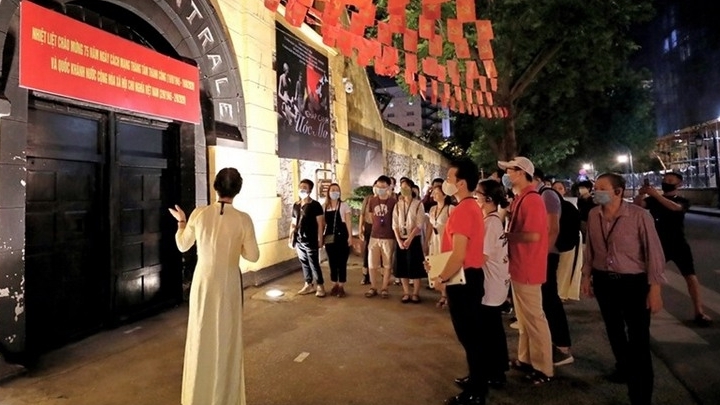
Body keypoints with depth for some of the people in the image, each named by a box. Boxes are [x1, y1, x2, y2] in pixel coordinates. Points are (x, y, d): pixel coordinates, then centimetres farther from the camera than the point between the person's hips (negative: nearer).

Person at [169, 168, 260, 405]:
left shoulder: (199, 214, -8)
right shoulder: (243, 219, -14)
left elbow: (183, 246, 5)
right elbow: (253, 256, -9)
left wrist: (181, 222, 21)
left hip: (203, 282, 2)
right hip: (228, 284, -2)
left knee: (201, 338, 18)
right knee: (226, 339, 14)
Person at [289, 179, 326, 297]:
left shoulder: (315, 205, -7)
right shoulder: (295, 205, 10)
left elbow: (320, 224, -9)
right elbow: (293, 223, 15)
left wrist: (320, 239, -13)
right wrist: (291, 238, 12)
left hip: (311, 241, -6)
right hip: (299, 241, 6)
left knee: (314, 264, -2)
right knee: (304, 264, 12)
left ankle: (320, 286, 10)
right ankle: (309, 285, 25)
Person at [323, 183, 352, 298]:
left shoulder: (344, 205, 0)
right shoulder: (324, 206, 7)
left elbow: (348, 222, -2)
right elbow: (323, 223, 10)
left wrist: (350, 236, -8)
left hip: (341, 236, -3)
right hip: (329, 237, 3)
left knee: (341, 262, 1)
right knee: (332, 262, 9)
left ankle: (341, 287, 10)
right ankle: (334, 285, 22)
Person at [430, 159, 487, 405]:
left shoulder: (462, 210, -22)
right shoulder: (473, 207, 10)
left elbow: (458, 256, -27)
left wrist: (441, 278, -14)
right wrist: (438, 263, 18)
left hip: (463, 280, -10)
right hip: (472, 276, 10)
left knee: (469, 336, 3)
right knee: (474, 333, 20)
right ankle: (478, 380, 36)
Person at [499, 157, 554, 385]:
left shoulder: (531, 200, -19)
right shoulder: (519, 198, 12)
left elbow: (533, 235, -26)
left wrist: (505, 235, -15)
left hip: (528, 269, -10)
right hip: (518, 267, 10)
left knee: (534, 318, 2)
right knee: (523, 317, 19)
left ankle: (543, 368, 17)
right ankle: (526, 359, 33)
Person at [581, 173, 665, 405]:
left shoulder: (639, 215, -17)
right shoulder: (593, 215, -3)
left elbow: (654, 252, -14)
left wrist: (654, 289, -13)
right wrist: (587, 275, 10)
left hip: (633, 283, -5)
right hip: (603, 281, 5)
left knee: (639, 339, 1)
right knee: (614, 329, 22)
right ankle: (624, 367, 49)